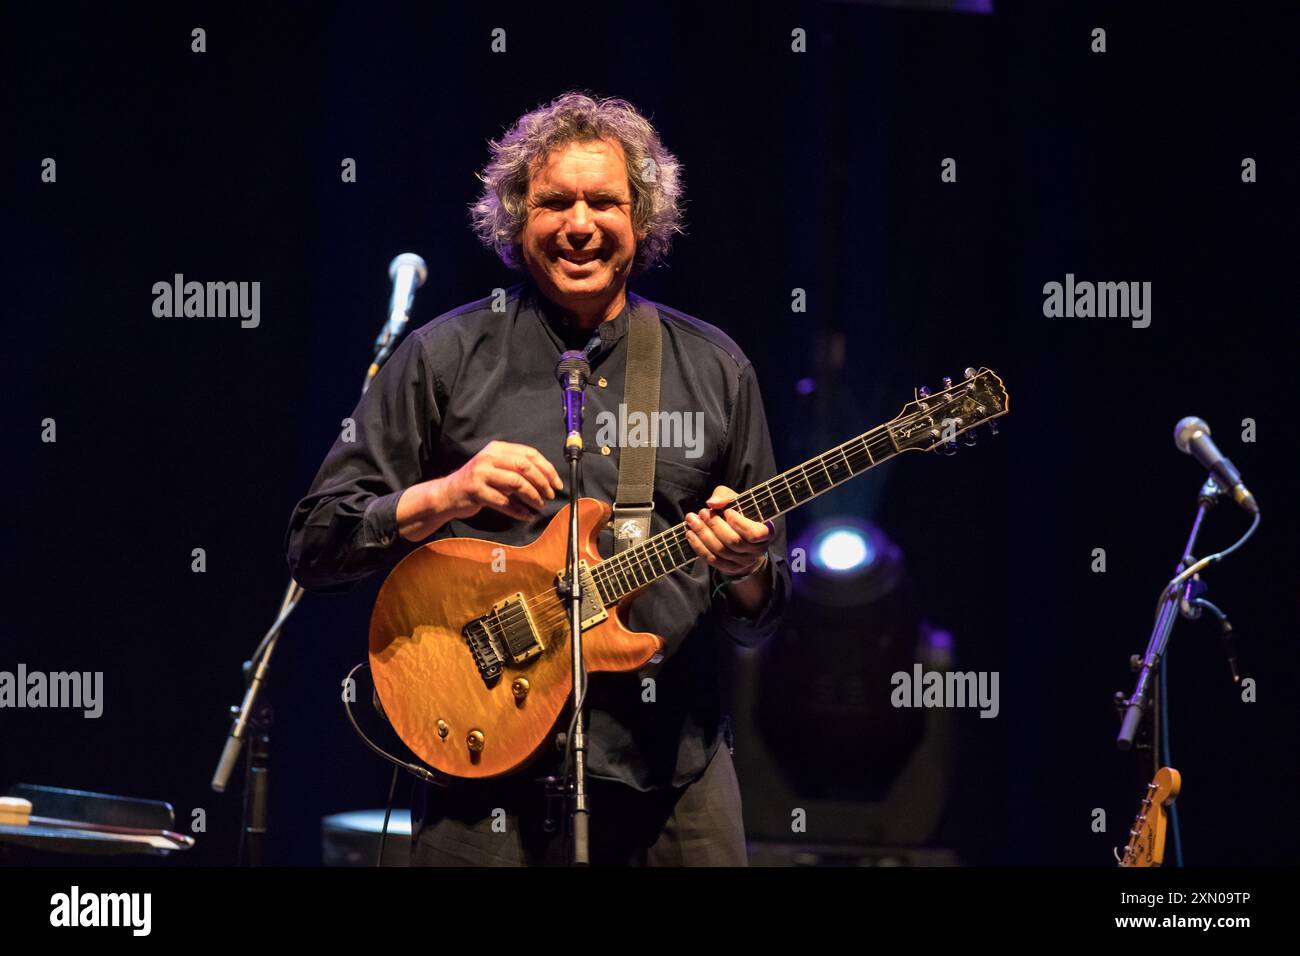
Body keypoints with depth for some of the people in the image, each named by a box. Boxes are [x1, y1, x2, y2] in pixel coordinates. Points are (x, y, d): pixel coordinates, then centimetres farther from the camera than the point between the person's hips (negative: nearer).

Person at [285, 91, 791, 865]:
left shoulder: (715, 369, 10)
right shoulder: (447, 358, 2)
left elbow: (764, 620, 12)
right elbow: (315, 544, 1)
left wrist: (747, 571, -11)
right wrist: (445, 496, -14)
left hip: (675, 776, 2)